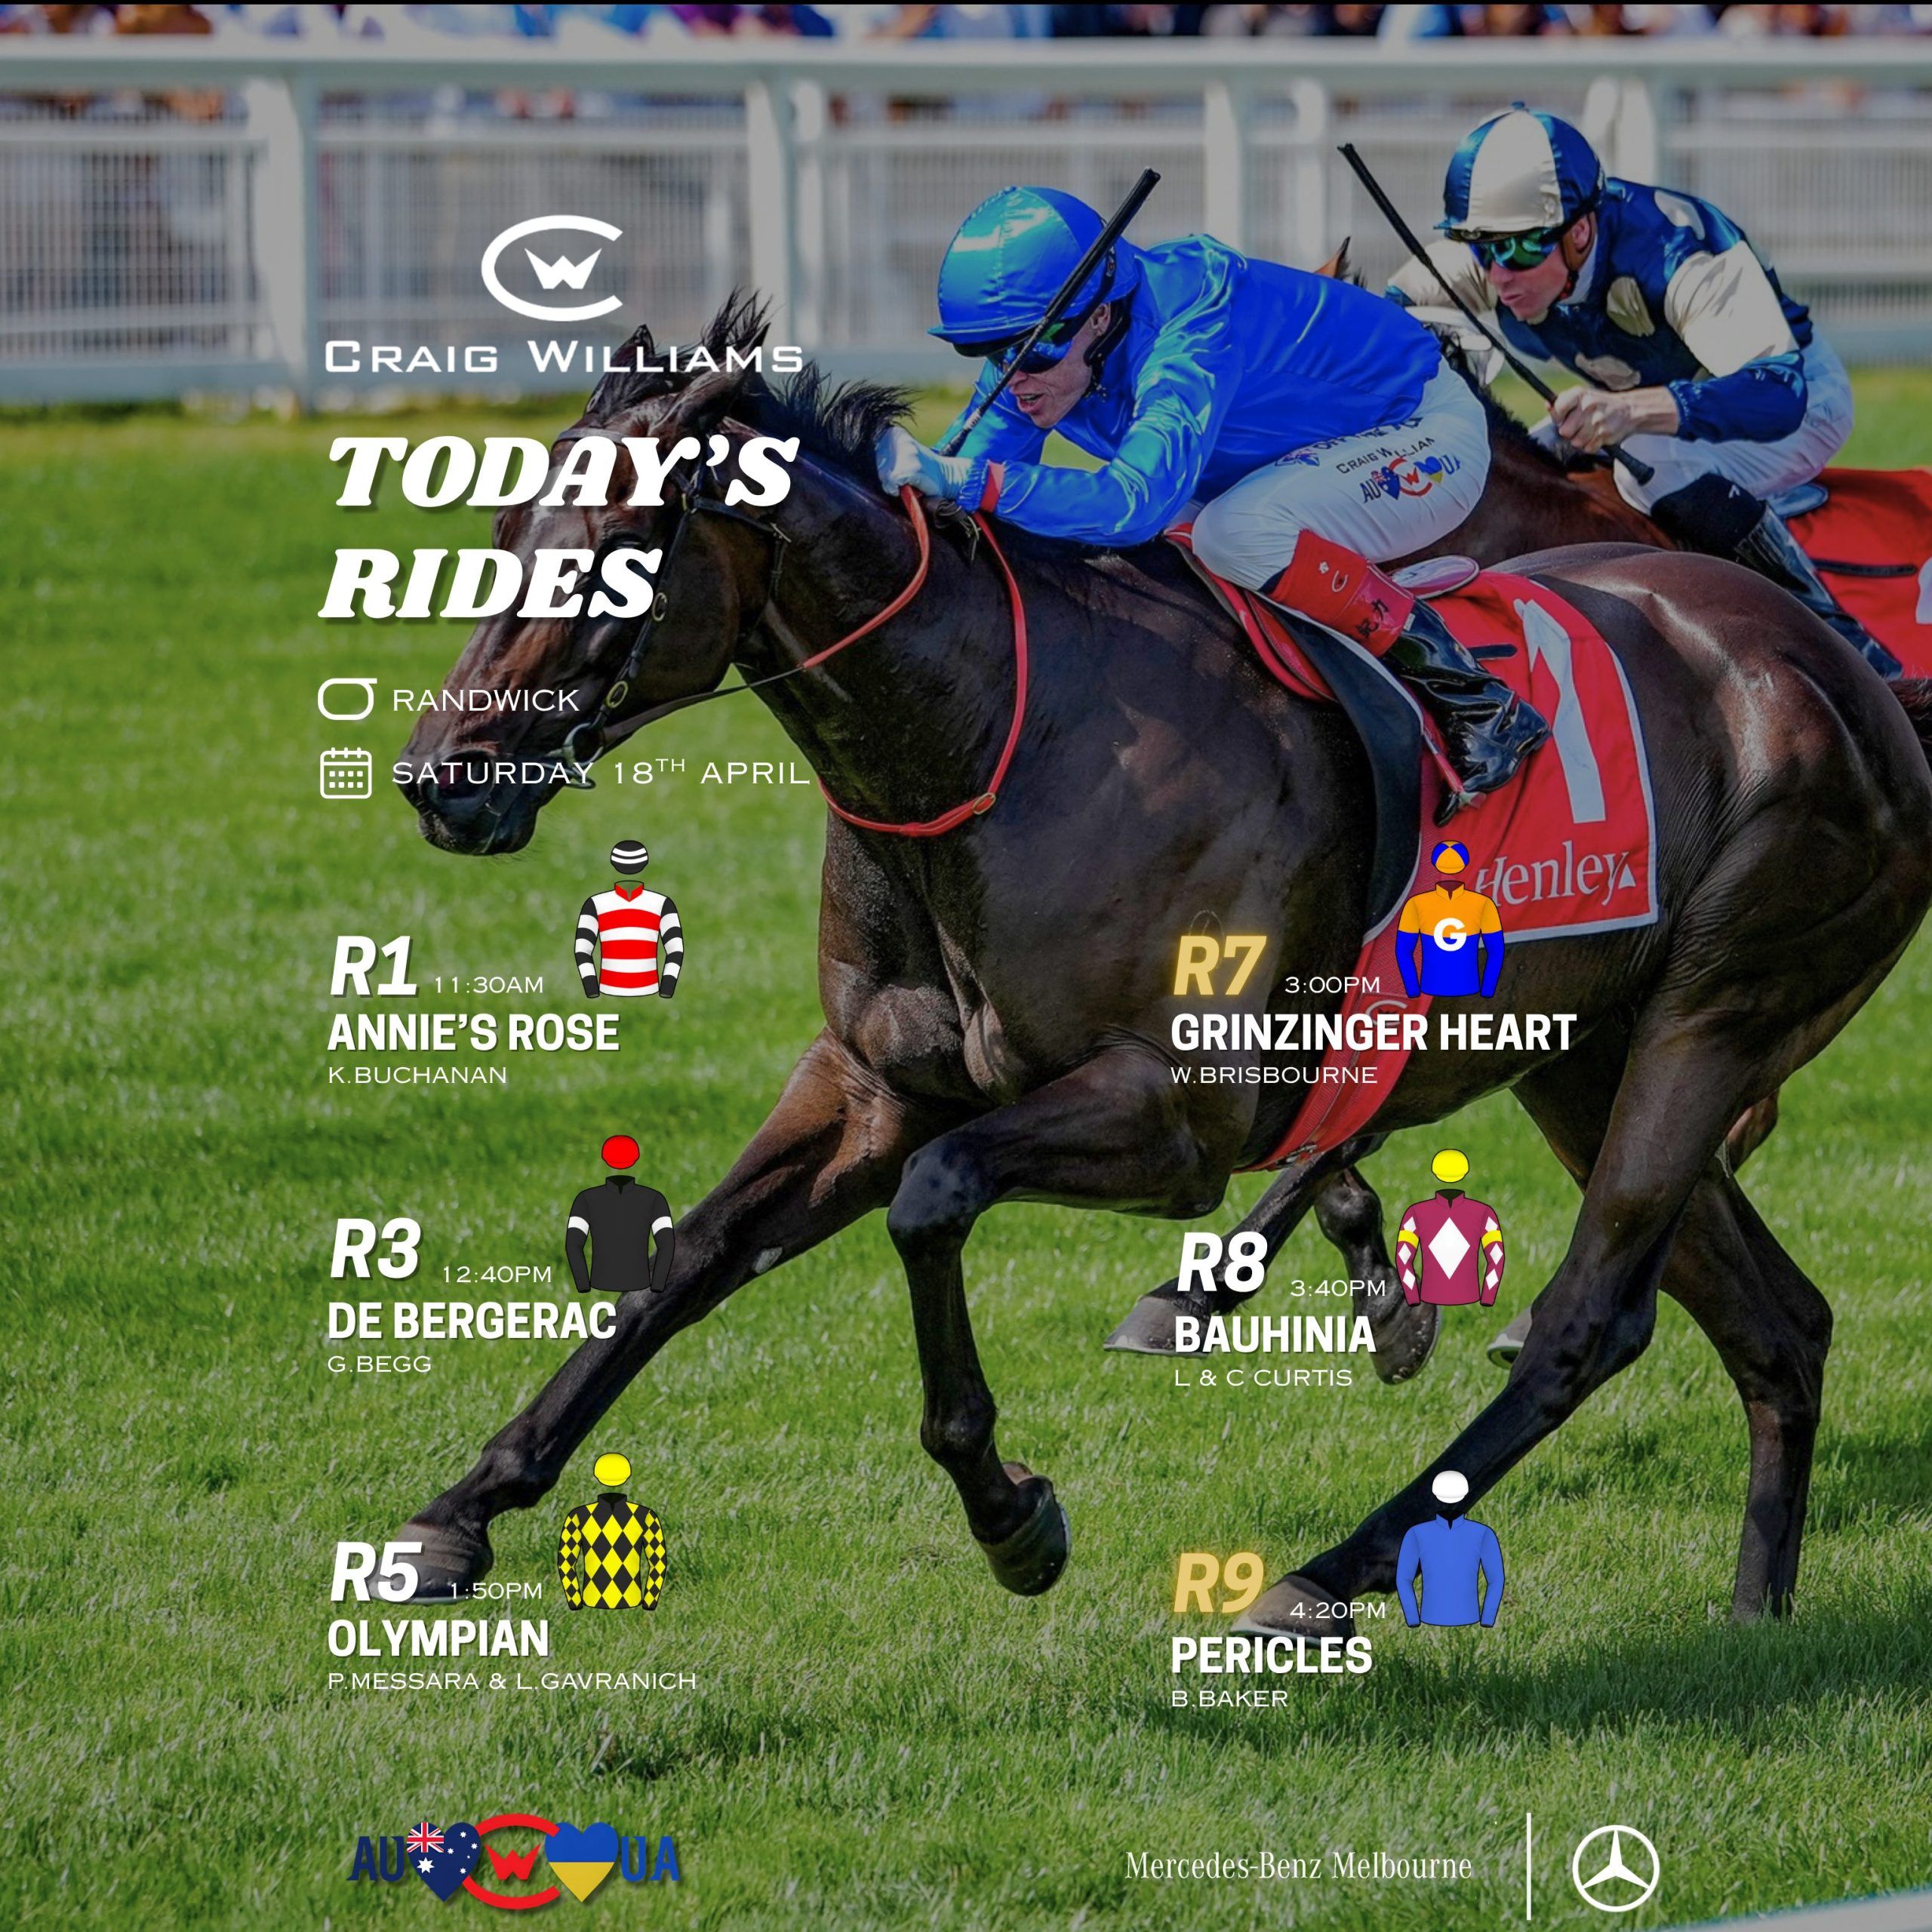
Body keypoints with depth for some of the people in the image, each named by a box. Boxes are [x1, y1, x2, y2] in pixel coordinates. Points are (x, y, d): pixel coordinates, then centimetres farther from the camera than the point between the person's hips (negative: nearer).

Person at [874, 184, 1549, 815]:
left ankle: (1479, 706, -23)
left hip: (1427, 437, -9)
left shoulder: (1191, 334, -38)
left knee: (1237, 533, -35)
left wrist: (965, 478, -60)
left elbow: (1138, 499, -51)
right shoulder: (1039, 344, -14)